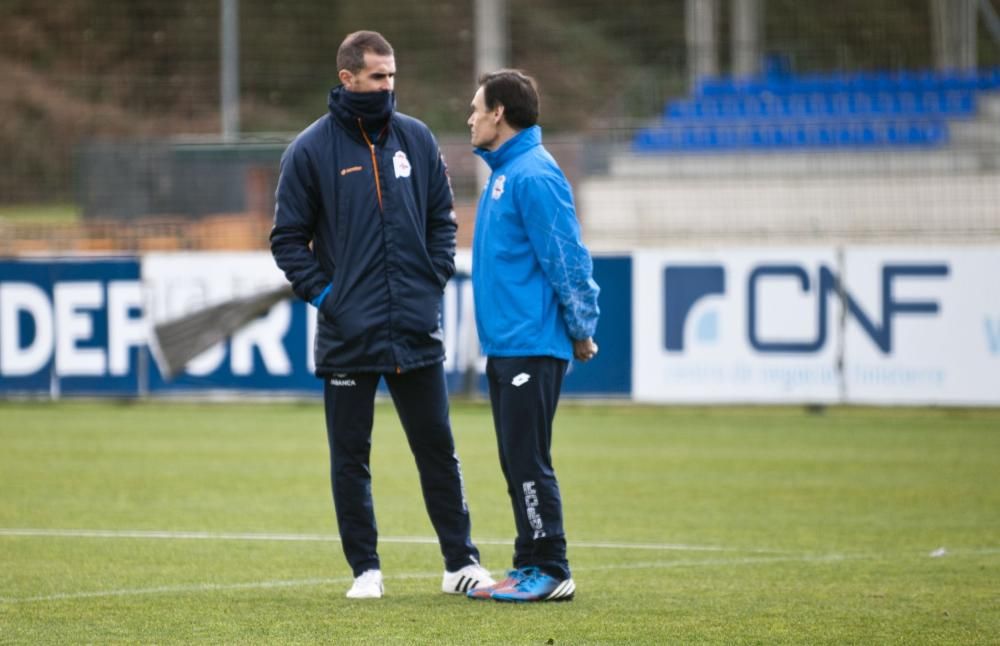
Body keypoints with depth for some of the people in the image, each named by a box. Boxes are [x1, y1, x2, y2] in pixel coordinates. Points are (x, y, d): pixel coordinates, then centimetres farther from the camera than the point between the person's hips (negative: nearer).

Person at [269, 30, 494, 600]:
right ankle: (366, 569, 12)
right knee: (351, 456, 4)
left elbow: (442, 219, 14)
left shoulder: (417, 140, 6)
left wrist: (435, 281, 3)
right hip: (348, 335, -2)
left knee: (438, 449, 5)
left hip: (417, 332, 2)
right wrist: (322, 293, -7)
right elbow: (289, 237, 1)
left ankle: (462, 563, 11)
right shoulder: (311, 150, -3)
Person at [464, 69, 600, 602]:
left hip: (532, 347, -10)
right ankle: (530, 567, 17)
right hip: (504, 343, 10)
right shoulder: (504, 173, 16)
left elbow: (568, 258, -18)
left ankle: (550, 571, -4)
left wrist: (581, 329, -14)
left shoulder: (534, 177, -16)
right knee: (517, 463, 12)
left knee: (528, 461, -8)